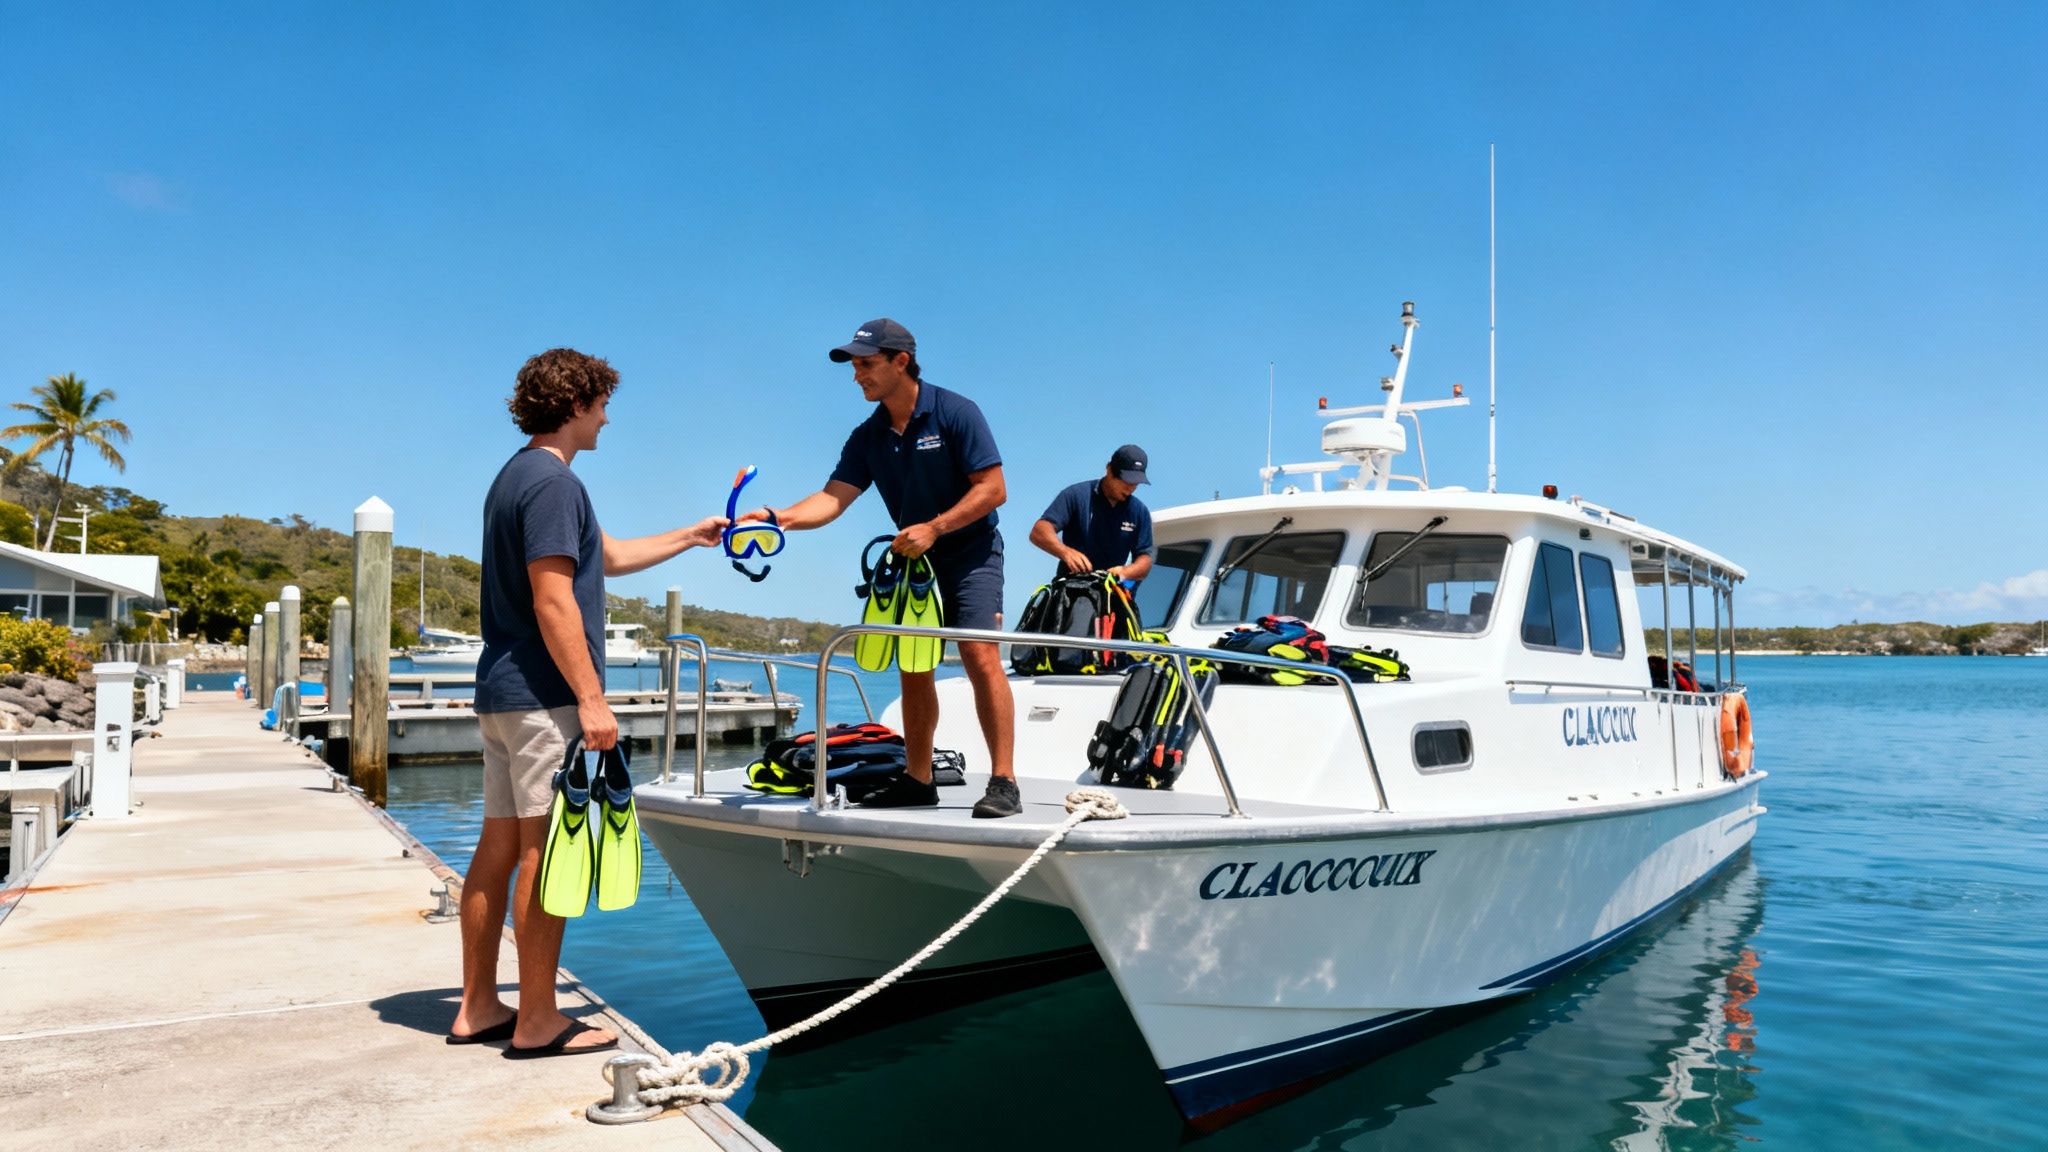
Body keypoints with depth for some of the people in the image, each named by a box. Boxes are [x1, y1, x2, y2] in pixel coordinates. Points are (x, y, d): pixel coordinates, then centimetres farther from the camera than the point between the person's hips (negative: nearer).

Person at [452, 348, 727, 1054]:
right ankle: (538, 1022, 3)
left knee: (499, 848, 12)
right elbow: (553, 602, -21)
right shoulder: (552, 481, -13)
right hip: (545, 697, -10)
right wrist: (591, 699, -20)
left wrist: (691, 536, 36)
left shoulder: (516, 477, 20)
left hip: (502, 693, 10)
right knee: (548, 853, -5)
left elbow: (607, 557, 30)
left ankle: (478, 1009, 20)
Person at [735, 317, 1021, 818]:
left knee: (980, 655, -18)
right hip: (914, 558, 6)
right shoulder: (867, 436, 4)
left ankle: (1003, 782, -15)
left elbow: (993, 489, -15)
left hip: (970, 552, -6)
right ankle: (917, 779, 18)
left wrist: (933, 528, -22)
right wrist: (781, 516, -24)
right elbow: (834, 497, -6)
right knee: (912, 668, 7)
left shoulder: (956, 413, -12)